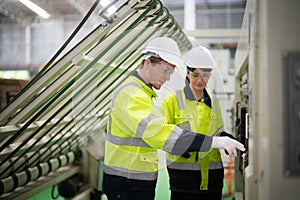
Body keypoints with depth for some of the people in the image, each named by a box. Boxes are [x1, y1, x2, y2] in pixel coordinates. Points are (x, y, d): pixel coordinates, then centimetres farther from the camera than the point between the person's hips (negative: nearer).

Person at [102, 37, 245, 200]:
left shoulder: (141, 93, 16)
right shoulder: (132, 95, -19)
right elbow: (161, 133, -31)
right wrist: (214, 141, -32)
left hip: (141, 182, 10)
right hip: (127, 186, -10)